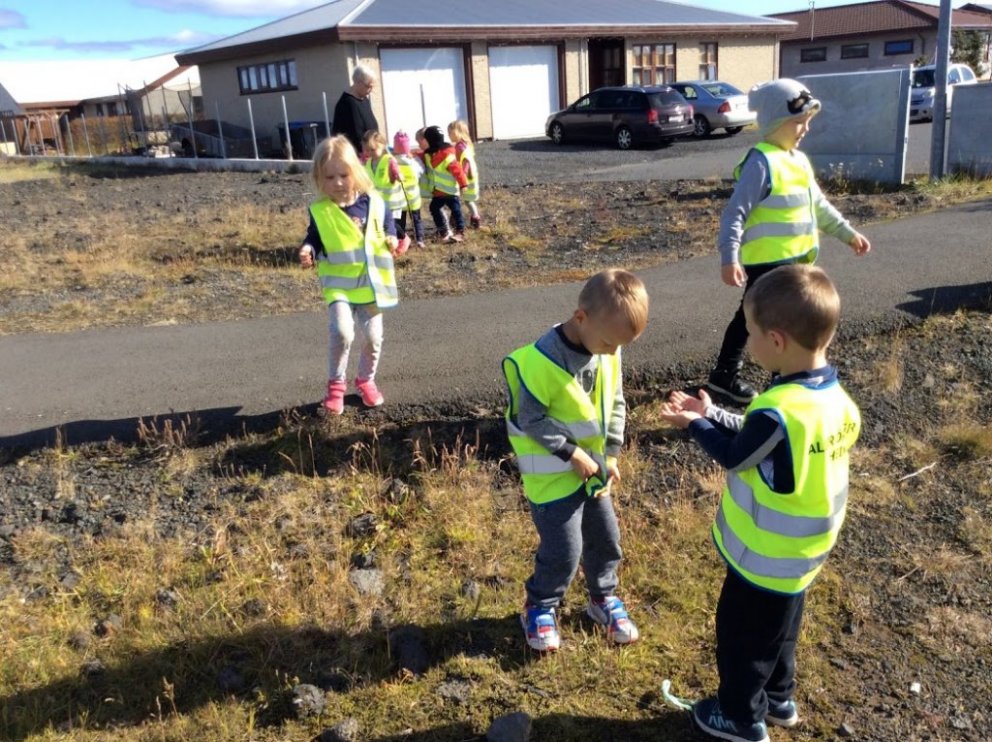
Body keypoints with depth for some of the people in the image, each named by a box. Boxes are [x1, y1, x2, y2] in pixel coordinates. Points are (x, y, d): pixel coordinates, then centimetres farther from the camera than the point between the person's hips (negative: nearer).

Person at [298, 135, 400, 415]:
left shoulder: (374, 202, -3)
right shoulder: (320, 211, -7)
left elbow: (388, 226, 14)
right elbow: (314, 238, 2)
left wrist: (392, 240, -5)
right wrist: (307, 251, -18)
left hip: (371, 284, 3)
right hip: (338, 285, -2)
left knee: (373, 337, 8)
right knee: (342, 333, -23)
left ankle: (366, 380, 34)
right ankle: (336, 385, -2)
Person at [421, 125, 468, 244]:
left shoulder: (447, 155, -24)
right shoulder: (429, 154, 1)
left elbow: (457, 170, -24)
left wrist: (463, 184, -23)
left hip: (450, 190, -8)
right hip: (438, 191, 8)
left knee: (455, 210, 5)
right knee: (434, 208, 12)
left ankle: (460, 232, 19)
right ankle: (444, 231, 23)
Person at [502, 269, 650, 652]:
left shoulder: (608, 354, -7)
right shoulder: (541, 362, -28)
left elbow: (615, 405, 5)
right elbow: (531, 419, -21)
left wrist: (610, 455, -1)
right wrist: (572, 453, -20)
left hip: (593, 468, 7)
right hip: (553, 473, -6)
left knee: (605, 536, 17)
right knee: (564, 548, 0)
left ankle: (603, 597, 41)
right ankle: (540, 608, 25)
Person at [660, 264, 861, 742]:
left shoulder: (778, 412, -35)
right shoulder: (834, 397, -8)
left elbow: (734, 458, -16)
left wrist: (695, 424, -2)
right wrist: (712, 415, 1)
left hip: (765, 557, -8)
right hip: (802, 553, 8)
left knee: (740, 633, 16)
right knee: (777, 628, 28)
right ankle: (779, 699, 49)